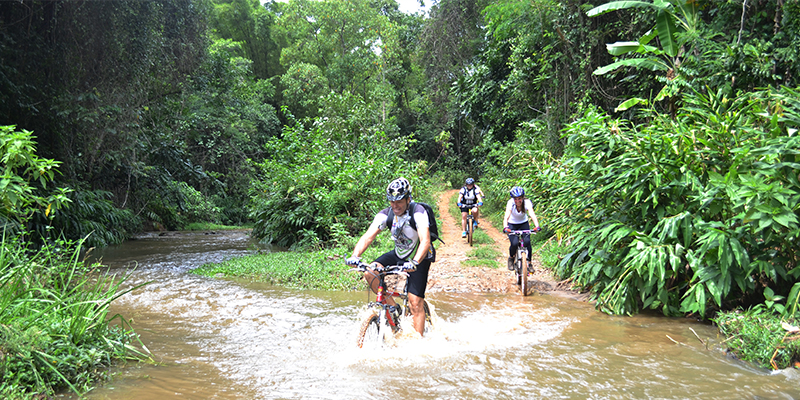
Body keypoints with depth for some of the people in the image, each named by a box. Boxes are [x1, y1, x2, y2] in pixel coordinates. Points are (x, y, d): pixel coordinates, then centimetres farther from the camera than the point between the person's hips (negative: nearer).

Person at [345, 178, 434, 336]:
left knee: (415, 303, -13)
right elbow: (368, 236, -20)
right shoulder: (386, 214, -12)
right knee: (369, 273, -16)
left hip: (419, 258, -5)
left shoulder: (418, 212, -25)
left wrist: (414, 262, -54)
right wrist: (355, 256, -38)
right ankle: (393, 308, 1)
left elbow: (425, 241, -37)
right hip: (399, 254, 5)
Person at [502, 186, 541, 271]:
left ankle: (529, 263, -3)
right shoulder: (510, 203, -28)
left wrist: (537, 226, -56)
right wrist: (505, 227, -60)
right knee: (514, 243, -20)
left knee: (527, 241, -21)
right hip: (512, 224, -1)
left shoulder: (527, 202, -25)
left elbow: (532, 214, -39)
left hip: (524, 223, 1)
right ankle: (511, 258, 11)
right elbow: (506, 216, -41)